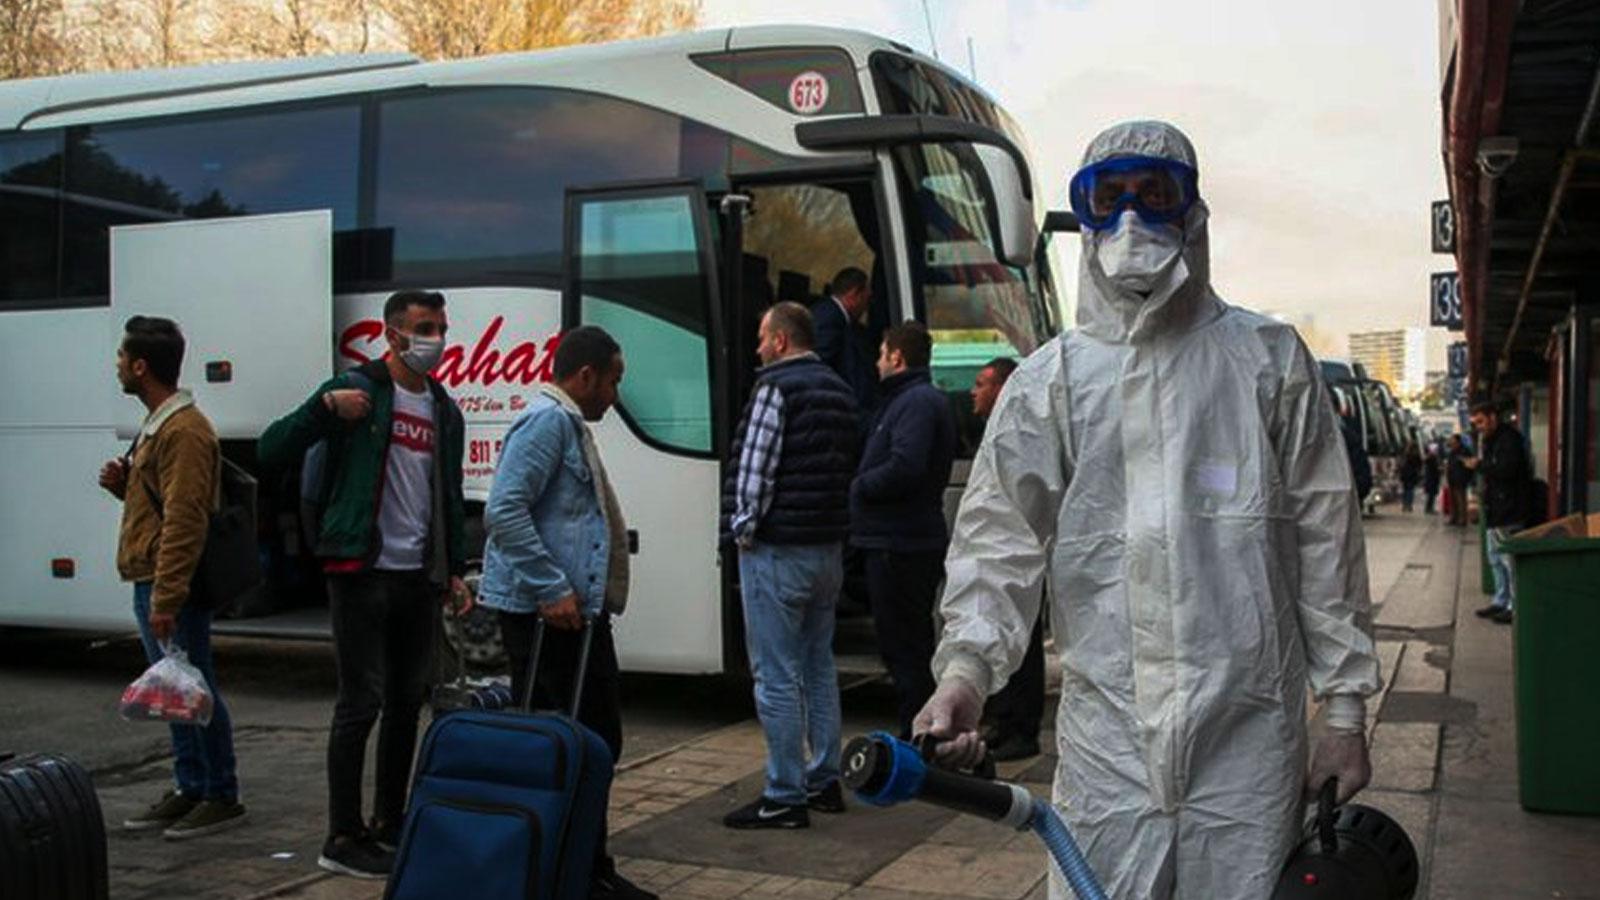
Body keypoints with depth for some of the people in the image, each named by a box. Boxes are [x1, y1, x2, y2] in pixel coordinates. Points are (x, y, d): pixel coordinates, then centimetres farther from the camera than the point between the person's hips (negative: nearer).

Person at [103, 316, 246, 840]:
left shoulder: (184, 431, -16)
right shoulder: (157, 426, 17)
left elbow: (184, 520, -22)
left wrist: (166, 598, -23)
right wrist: (123, 482, 8)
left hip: (170, 587, -10)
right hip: (150, 582, 10)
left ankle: (222, 798, 5)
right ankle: (189, 790, 23)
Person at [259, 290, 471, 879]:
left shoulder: (444, 411, 14)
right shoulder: (356, 390, -5)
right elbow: (270, 451, -9)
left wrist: (455, 570, 13)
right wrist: (325, 405, -22)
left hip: (419, 579, 6)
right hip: (363, 573, -6)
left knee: (407, 702, 11)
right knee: (362, 702, -5)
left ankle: (390, 823, 23)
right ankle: (343, 838, 3)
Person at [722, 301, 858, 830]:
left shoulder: (777, 388, -13)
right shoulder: (838, 391, 15)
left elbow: (756, 466, -17)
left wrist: (744, 529, -8)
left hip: (777, 549, -9)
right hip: (828, 548, 9)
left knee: (776, 676, -4)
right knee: (819, 667, 16)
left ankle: (785, 797, 0)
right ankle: (825, 782, 23)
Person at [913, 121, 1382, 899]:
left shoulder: (1267, 359, 6)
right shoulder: (1046, 381, 7)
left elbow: (1326, 542, 7)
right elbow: (999, 540, 2)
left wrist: (1343, 710, 5)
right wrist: (966, 667, -16)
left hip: (1247, 730, 0)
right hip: (1105, 735, 1)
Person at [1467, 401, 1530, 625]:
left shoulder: (1509, 438, -14)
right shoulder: (1490, 440, 17)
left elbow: (1506, 470, -23)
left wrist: (1478, 466, -16)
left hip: (1508, 511, -11)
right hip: (1495, 509, 11)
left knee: (1509, 558, -8)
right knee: (1495, 558, 16)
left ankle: (1517, 607, -4)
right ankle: (1501, 602, 24)